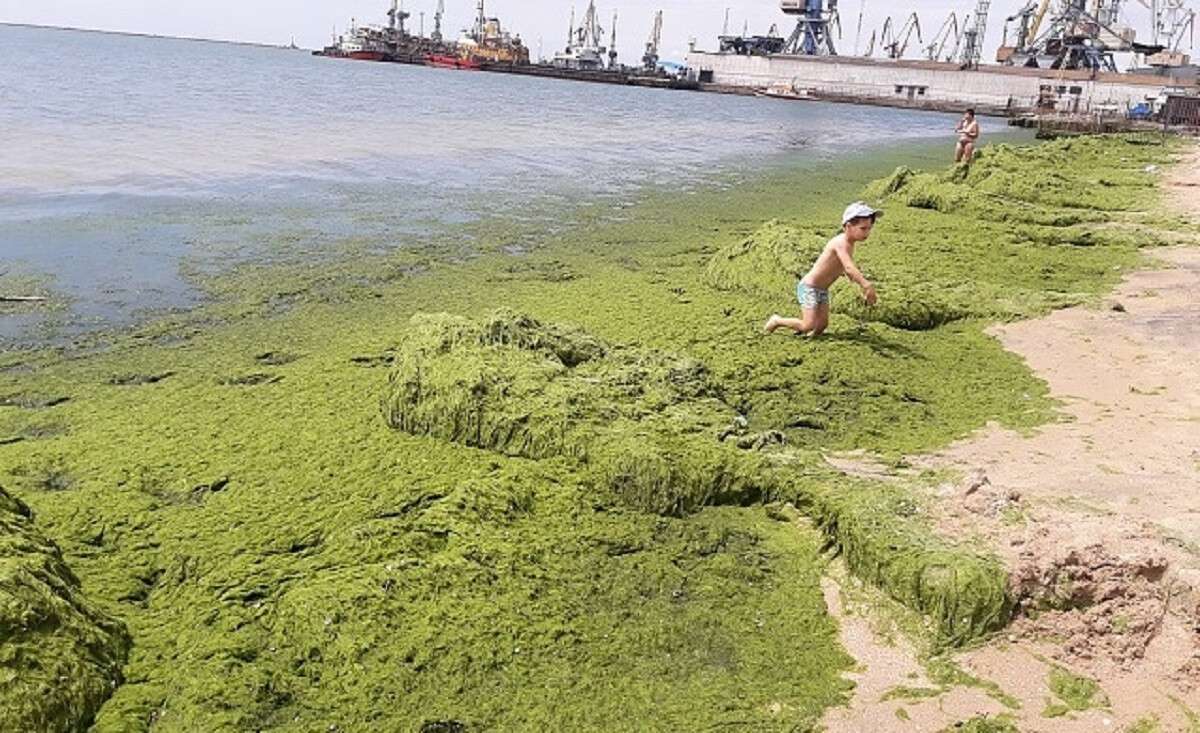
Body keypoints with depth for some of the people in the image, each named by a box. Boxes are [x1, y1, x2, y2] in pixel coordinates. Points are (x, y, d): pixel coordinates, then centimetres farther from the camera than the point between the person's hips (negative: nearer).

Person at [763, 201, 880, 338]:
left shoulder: (849, 245, 6)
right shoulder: (841, 243, -24)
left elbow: (850, 272, 22)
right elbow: (849, 268, -41)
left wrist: (865, 290, 19)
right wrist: (866, 284, -52)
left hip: (822, 290, 9)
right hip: (809, 287, -9)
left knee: (821, 327, 1)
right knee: (809, 326, -16)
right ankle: (777, 321, 5)